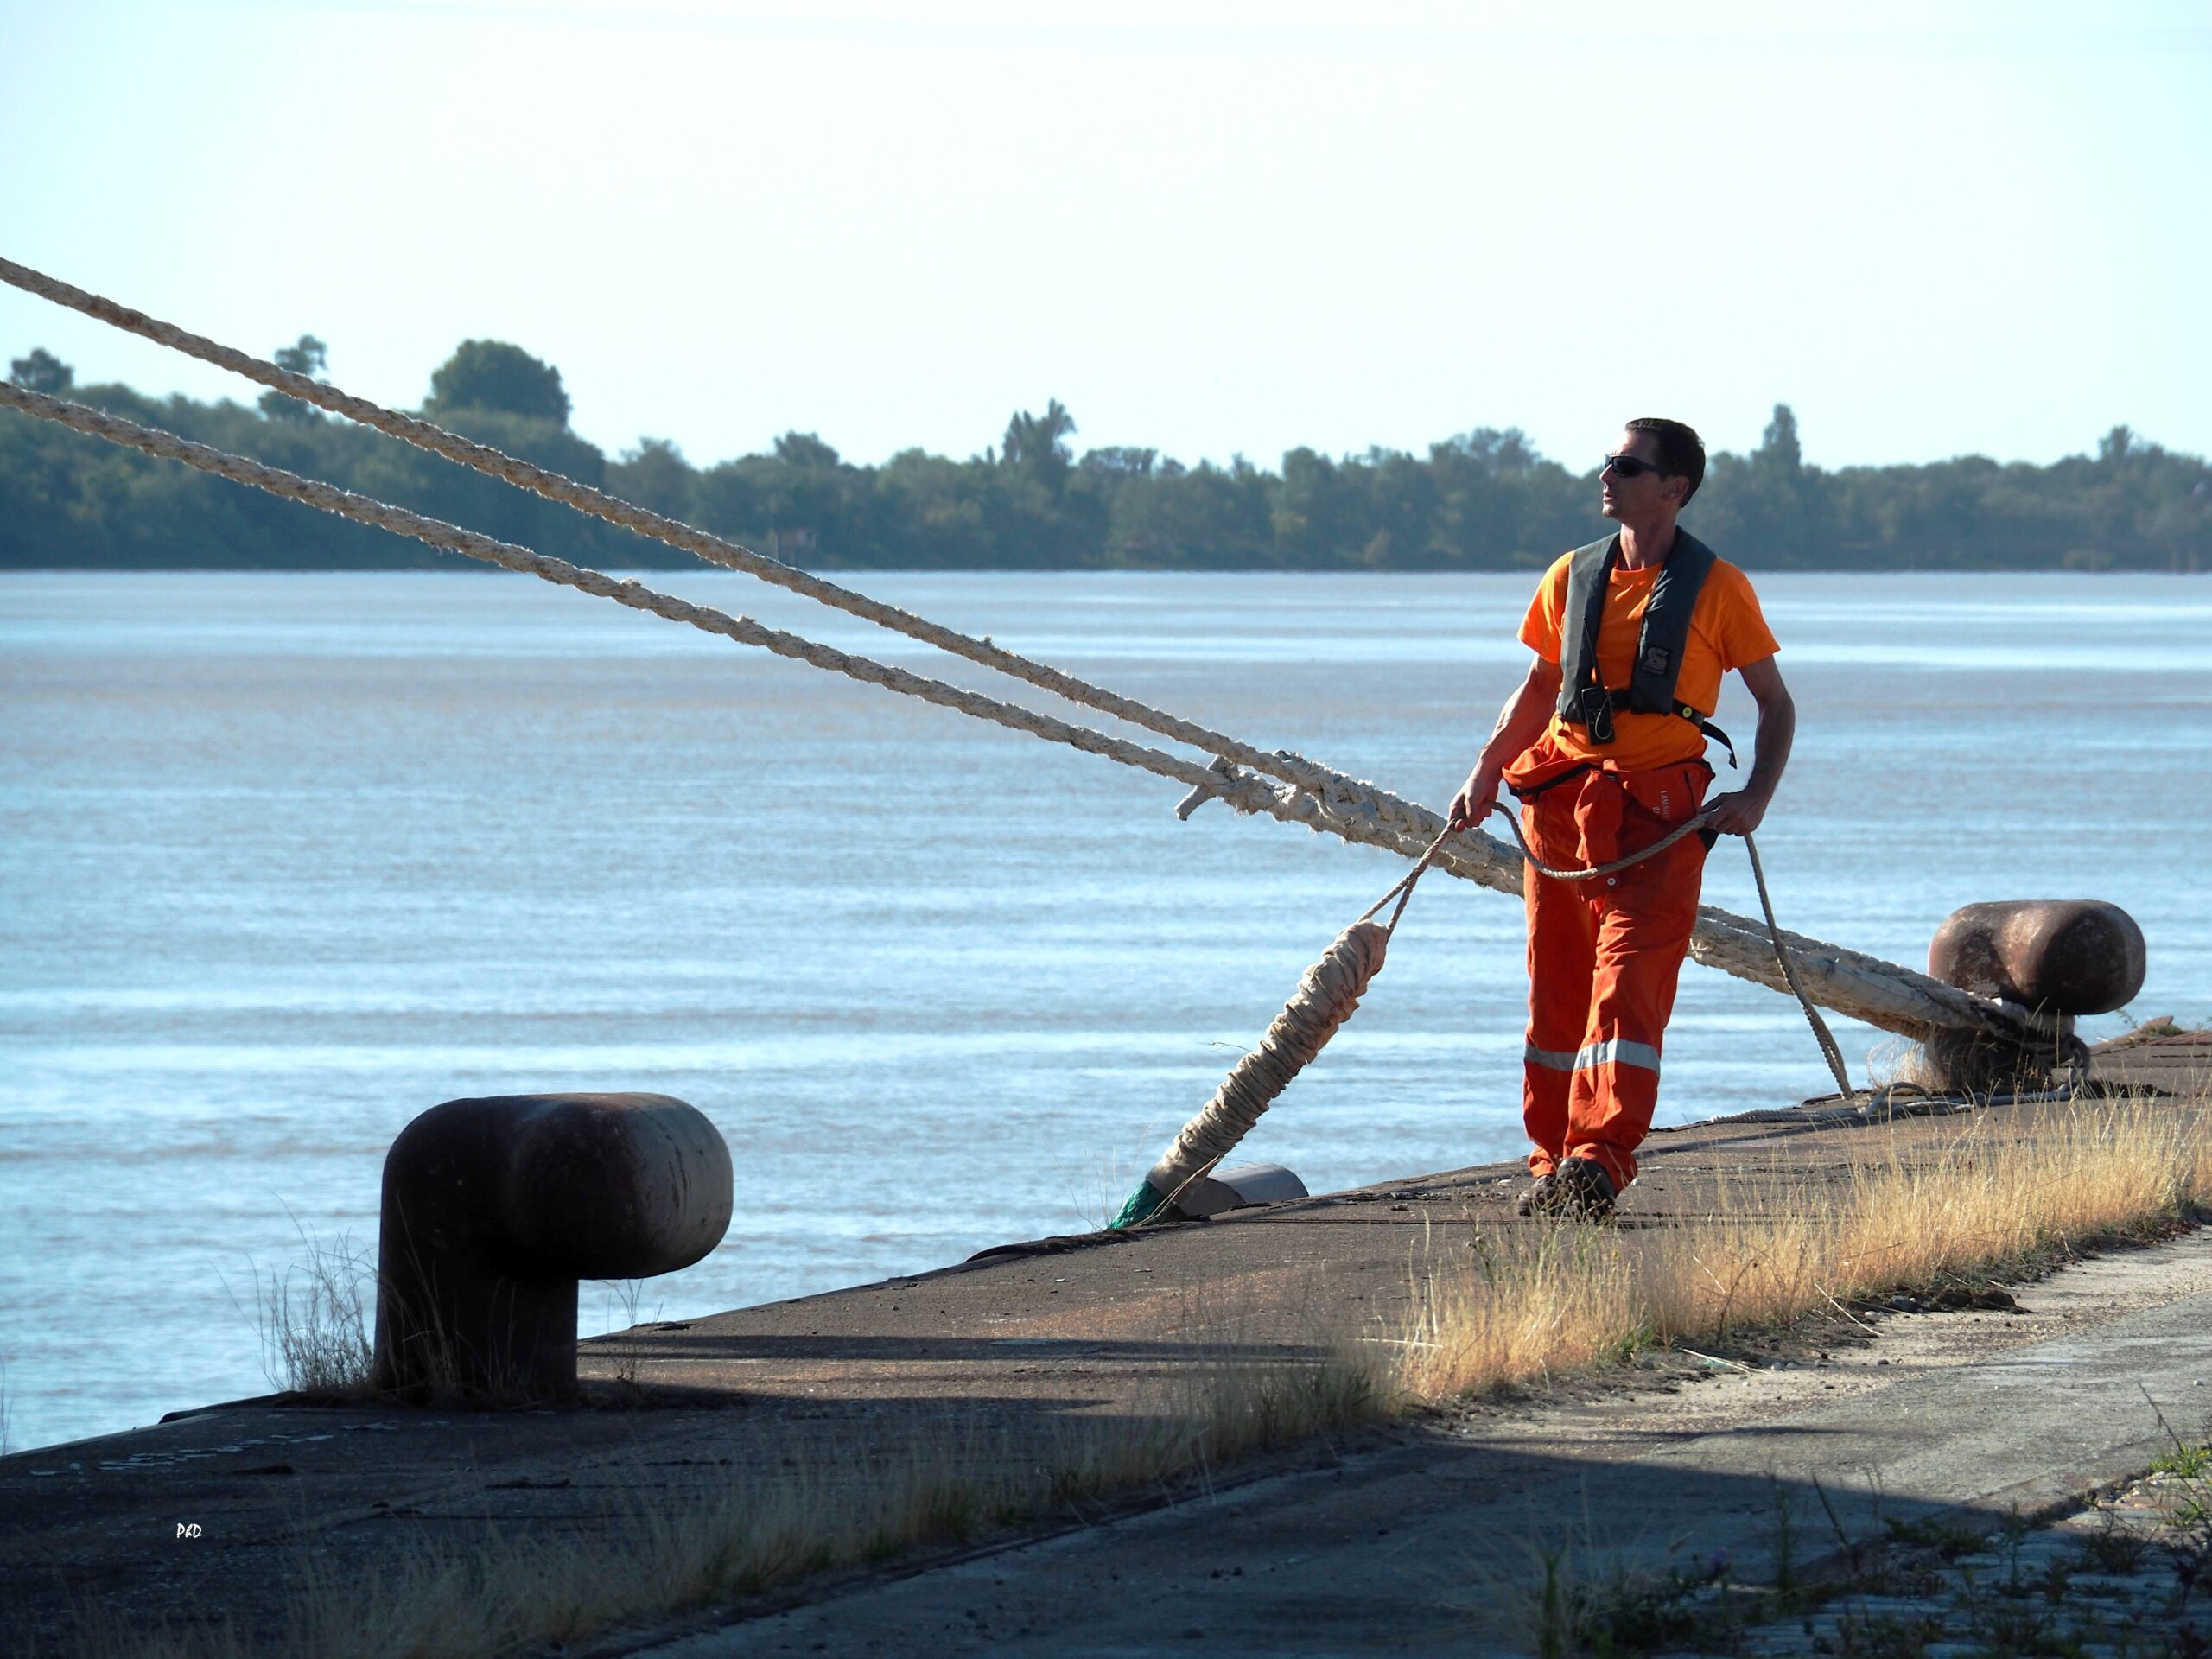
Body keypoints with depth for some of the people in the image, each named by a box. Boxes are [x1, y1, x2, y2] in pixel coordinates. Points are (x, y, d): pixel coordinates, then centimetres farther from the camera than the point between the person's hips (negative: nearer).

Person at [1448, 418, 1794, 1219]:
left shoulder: (1716, 587, 0)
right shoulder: (1572, 577, 11)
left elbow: (1776, 704, 6)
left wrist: (1755, 797, -9)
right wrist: (1485, 775, 11)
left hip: (1657, 810, -4)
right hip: (1560, 794, 4)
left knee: (1628, 981, -15)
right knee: (1557, 992, 6)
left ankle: (1597, 1162, -23)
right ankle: (1553, 1160, 14)